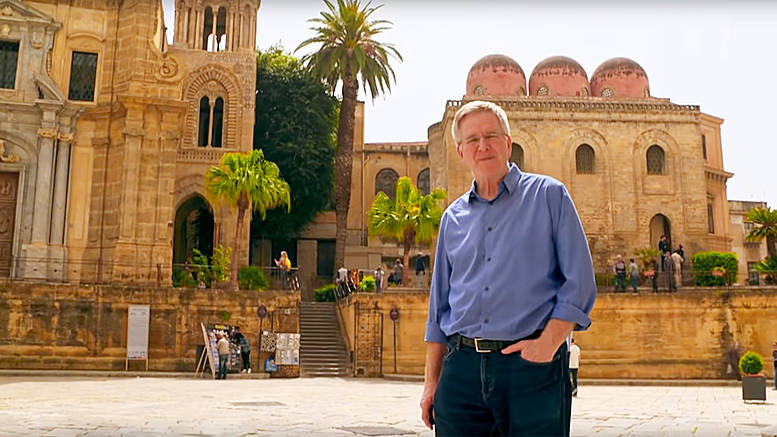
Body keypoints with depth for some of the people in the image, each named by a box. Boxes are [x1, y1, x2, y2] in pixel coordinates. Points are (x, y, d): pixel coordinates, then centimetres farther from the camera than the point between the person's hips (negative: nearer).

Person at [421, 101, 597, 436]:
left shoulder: (548, 195, 4)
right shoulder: (453, 218, 14)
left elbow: (579, 283, -2)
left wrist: (548, 343, -14)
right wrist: (431, 382, 11)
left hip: (532, 368, -3)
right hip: (462, 369, 3)